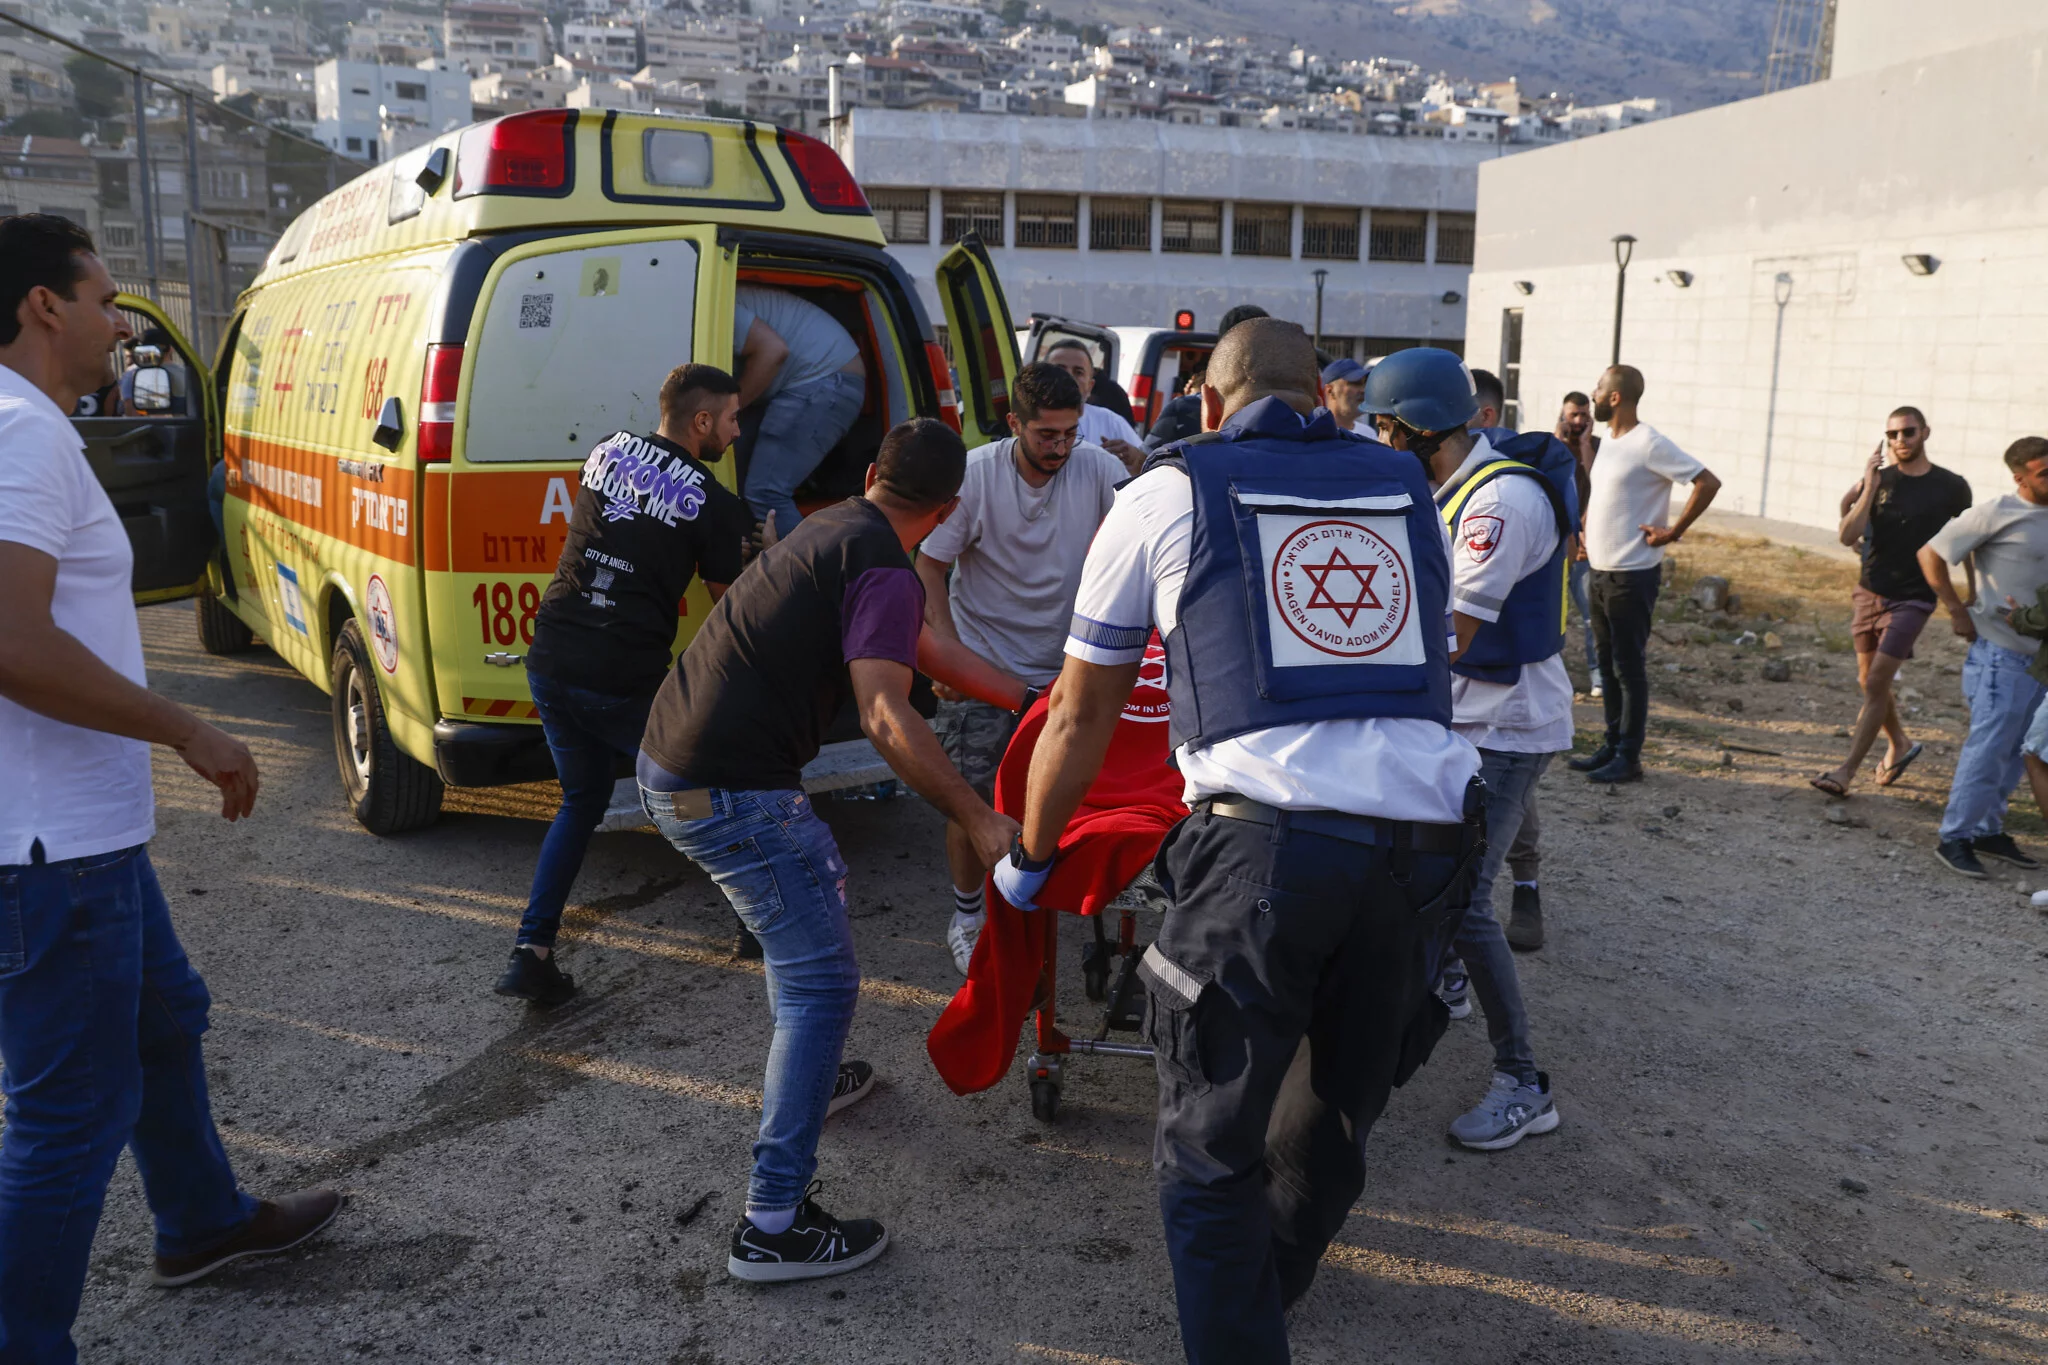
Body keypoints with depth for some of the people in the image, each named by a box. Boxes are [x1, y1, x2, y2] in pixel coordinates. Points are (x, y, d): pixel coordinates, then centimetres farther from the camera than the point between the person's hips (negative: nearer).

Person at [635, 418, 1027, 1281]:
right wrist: (978, 820, -22)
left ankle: (805, 1075, 46)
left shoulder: (832, 530, 17)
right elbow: (886, 719, -26)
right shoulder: (884, 571, -14)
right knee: (823, 980, -5)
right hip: (728, 790, -10)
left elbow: (925, 647, 26)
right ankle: (773, 1227, -4)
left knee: (817, 883, 29)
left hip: (670, 756, 10)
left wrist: (1028, 698, 31)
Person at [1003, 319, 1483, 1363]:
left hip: (1265, 837, -5)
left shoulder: (1166, 492, 11)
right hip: (1423, 835, 5)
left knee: (1210, 1149, 8)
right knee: (1337, 1115, 24)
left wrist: (1028, 857, 30)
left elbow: (1081, 711, 16)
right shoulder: (1408, 489, 21)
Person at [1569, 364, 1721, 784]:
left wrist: (1672, 532, -17)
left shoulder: (1649, 443, -15)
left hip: (1631, 575, -9)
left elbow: (1708, 482, -19)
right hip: (1599, 571, 9)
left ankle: (1629, 757, 4)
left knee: (1629, 668, -2)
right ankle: (1612, 746, 23)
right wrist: (1587, 533, 14)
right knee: (1607, 663, 14)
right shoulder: (1609, 439, 12)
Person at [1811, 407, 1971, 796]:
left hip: (1912, 599, -4)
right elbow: (1848, 537, -10)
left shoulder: (1952, 487, -3)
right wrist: (1869, 487, -17)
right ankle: (1899, 744, 39)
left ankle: (1847, 771, -10)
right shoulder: (1878, 479, 1)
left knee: (1876, 684, -11)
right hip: (1870, 592, 4)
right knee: (1869, 681, 14)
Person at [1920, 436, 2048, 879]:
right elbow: (1930, 555, -7)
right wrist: (1957, 611, -7)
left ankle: (1987, 830, 24)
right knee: (1988, 748, -7)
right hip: (2001, 654, -7)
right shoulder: (1997, 514, -11)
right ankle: (1954, 837, 2)